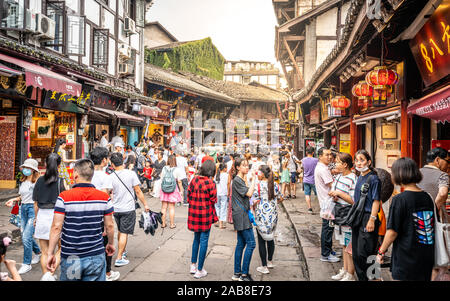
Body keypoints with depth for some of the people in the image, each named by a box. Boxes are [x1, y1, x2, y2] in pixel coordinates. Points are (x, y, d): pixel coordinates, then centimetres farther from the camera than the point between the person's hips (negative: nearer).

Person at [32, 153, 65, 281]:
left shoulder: (40, 181, 2)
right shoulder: (61, 181, -9)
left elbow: (36, 204, 7)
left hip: (42, 216, 3)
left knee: (45, 252, 14)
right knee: (61, 249, 12)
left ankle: (45, 274, 20)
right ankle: (50, 274, -4)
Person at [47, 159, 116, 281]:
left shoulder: (64, 197, -10)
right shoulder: (104, 197, -5)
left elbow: (56, 227, -12)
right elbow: (109, 225, 0)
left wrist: (50, 253, -5)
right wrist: (111, 244, 16)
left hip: (70, 258, -1)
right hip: (96, 257, 1)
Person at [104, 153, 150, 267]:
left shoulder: (110, 177, -7)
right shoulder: (131, 174, -9)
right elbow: (138, 192, -6)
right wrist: (145, 204, 3)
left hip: (116, 209, 3)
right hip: (128, 208, -3)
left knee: (120, 231, 21)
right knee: (124, 233, 2)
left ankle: (122, 252, 36)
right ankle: (119, 259, 2)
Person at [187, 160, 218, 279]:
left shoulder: (194, 180, 0)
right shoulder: (211, 183, -15)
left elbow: (189, 196, 6)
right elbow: (213, 200, -8)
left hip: (193, 213, 5)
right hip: (205, 215, -5)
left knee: (196, 239, 22)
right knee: (204, 241, 5)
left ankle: (193, 265, 29)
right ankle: (199, 270, 12)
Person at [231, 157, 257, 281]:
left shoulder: (241, 180, 16)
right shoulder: (237, 180, -14)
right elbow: (249, 193, -20)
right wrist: (253, 180, -12)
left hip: (242, 215, 10)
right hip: (241, 215, -10)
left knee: (241, 243, 11)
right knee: (251, 243, -9)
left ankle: (237, 273, 18)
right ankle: (244, 274, -4)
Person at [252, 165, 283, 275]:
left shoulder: (258, 186, -14)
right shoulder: (275, 185, 1)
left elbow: (255, 202, -14)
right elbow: (280, 199, 11)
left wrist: (254, 210, 5)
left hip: (262, 216, -5)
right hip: (273, 215, 5)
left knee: (262, 241, 4)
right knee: (271, 238, 19)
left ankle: (264, 267, 8)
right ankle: (270, 262, 32)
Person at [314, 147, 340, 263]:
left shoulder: (320, 167, 15)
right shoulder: (323, 169, -19)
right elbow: (332, 185, -19)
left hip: (325, 202, 11)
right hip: (327, 203, -11)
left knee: (328, 228, 17)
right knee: (327, 228, -4)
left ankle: (328, 250, 28)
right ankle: (325, 255, 4)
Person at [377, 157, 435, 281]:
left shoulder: (399, 199, -15)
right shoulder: (428, 197, 2)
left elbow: (392, 232, -16)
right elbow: (433, 227, 11)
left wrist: (381, 252, -3)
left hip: (406, 260, -5)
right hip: (427, 258, 6)